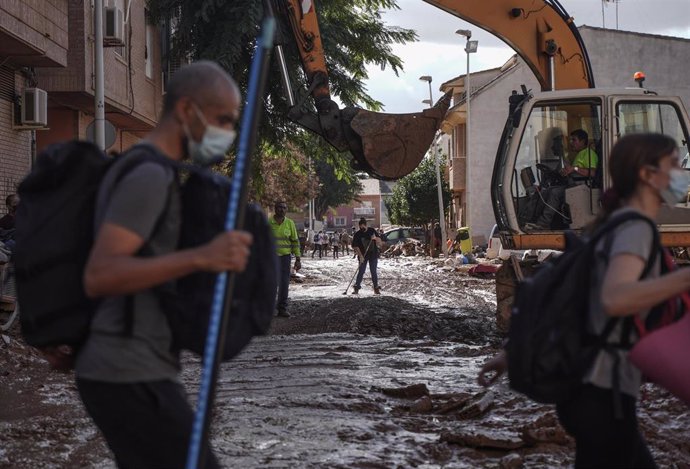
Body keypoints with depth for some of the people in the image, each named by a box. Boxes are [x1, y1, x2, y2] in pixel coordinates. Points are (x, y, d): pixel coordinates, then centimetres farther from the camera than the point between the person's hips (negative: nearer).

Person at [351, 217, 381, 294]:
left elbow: (379, 241, 6)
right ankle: (356, 287, 1)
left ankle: (376, 288, 9)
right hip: (363, 256, -1)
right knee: (361, 271, -4)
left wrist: (375, 238, -17)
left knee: (373, 272, 3)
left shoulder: (372, 231, 3)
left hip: (373, 255, 1)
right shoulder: (357, 234, -3)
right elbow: (356, 246, -7)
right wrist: (360, 255, -19)